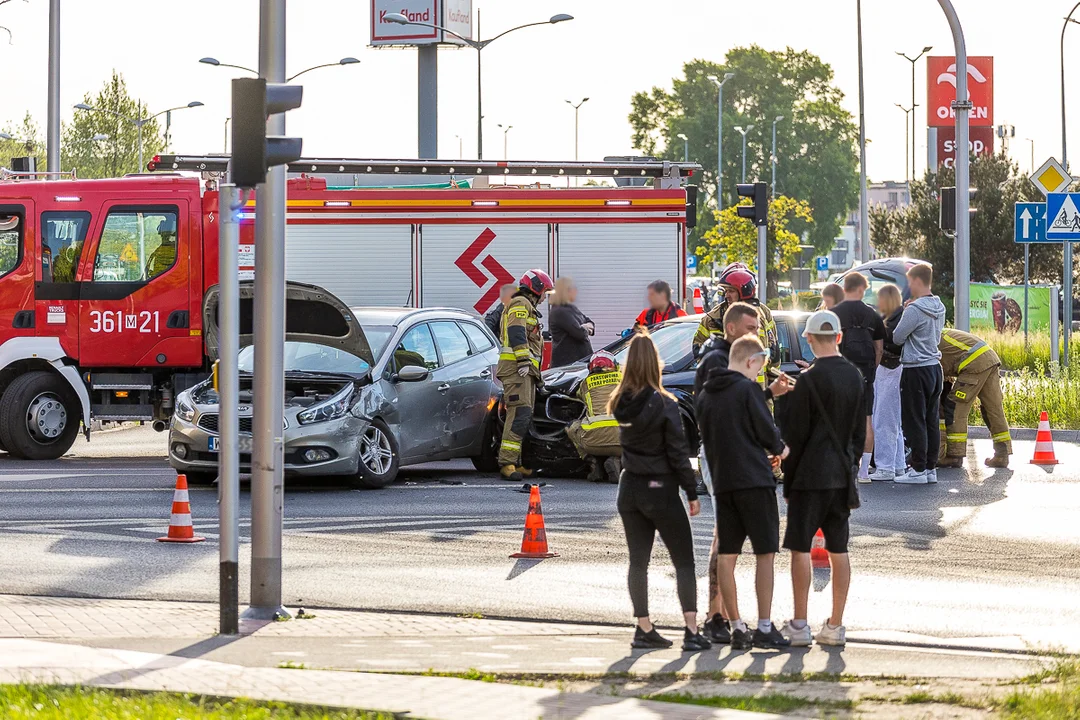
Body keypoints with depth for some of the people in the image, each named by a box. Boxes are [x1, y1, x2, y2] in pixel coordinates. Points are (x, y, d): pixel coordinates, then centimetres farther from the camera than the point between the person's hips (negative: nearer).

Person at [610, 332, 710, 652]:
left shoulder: (620, 404, -2)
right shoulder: (664, 404, -15)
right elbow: (679, 453, -12)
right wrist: (692, 494, -5)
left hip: (630, 490, 5)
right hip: (661, 490, -5)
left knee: (638, 561, 11)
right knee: (684, 561, 1)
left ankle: (644, 629, 12)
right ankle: (691, 631, -7)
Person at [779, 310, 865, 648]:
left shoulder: (809, 380, -13)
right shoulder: (855, 376, 7)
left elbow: (795, 433, -11)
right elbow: (860, 429, 13)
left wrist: (787, 479, -2)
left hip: (810, 474, -6)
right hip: (842, 475, 6)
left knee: (800, 548, -1)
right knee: (838, 550, 8)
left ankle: (799, 626, -1)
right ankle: (835, 626, 11)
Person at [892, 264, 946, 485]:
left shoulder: (915, 309, -17)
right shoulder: (939, 308, 9)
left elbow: (897, 338, -12)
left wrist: (904, 314, 6)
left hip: (916, 370, -9)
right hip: (934, 366, 9)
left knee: (914, 421, -4)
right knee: (931, 421, 11)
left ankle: (918, 470, -4)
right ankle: (931, 468, 13)